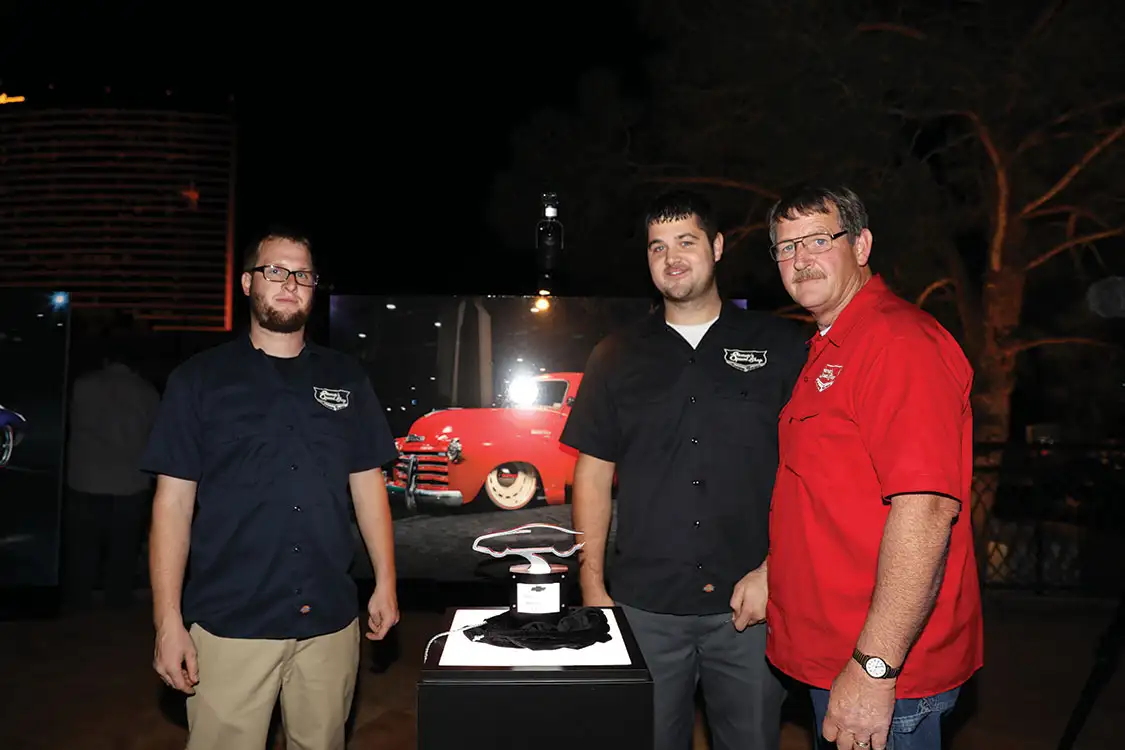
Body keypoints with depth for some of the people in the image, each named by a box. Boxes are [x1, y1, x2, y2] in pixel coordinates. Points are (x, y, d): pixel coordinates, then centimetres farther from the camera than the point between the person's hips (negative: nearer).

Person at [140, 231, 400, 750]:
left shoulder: (346, 378, 7)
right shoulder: (199, 378, 1)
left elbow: (367, 483, 9)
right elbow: (174, 500, -2)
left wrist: (386, 583, 4)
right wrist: (168, 621, -6)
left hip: (330, 619, 2)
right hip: (229, 623, -2)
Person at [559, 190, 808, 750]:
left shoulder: (779, 345, 1)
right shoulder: (617, 356, 7)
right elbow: (593, 474, 7)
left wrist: (772, 572, -8)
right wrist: (592, 584, 2)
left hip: (750, 604, -1)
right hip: (644, 606, 2)